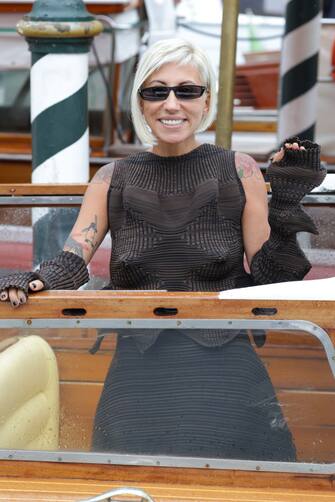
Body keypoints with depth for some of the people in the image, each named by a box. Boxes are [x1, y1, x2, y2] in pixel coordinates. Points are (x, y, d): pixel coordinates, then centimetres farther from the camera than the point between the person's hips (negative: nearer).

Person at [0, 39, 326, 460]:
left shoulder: (239, 172, 4)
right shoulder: (113, 180, 9)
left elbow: (269, 284, 3)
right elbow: (71, 260, 0)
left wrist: (284, 206, -10)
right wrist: (35, 280, -20)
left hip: (224, 369, -1)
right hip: (138, 374, 1)